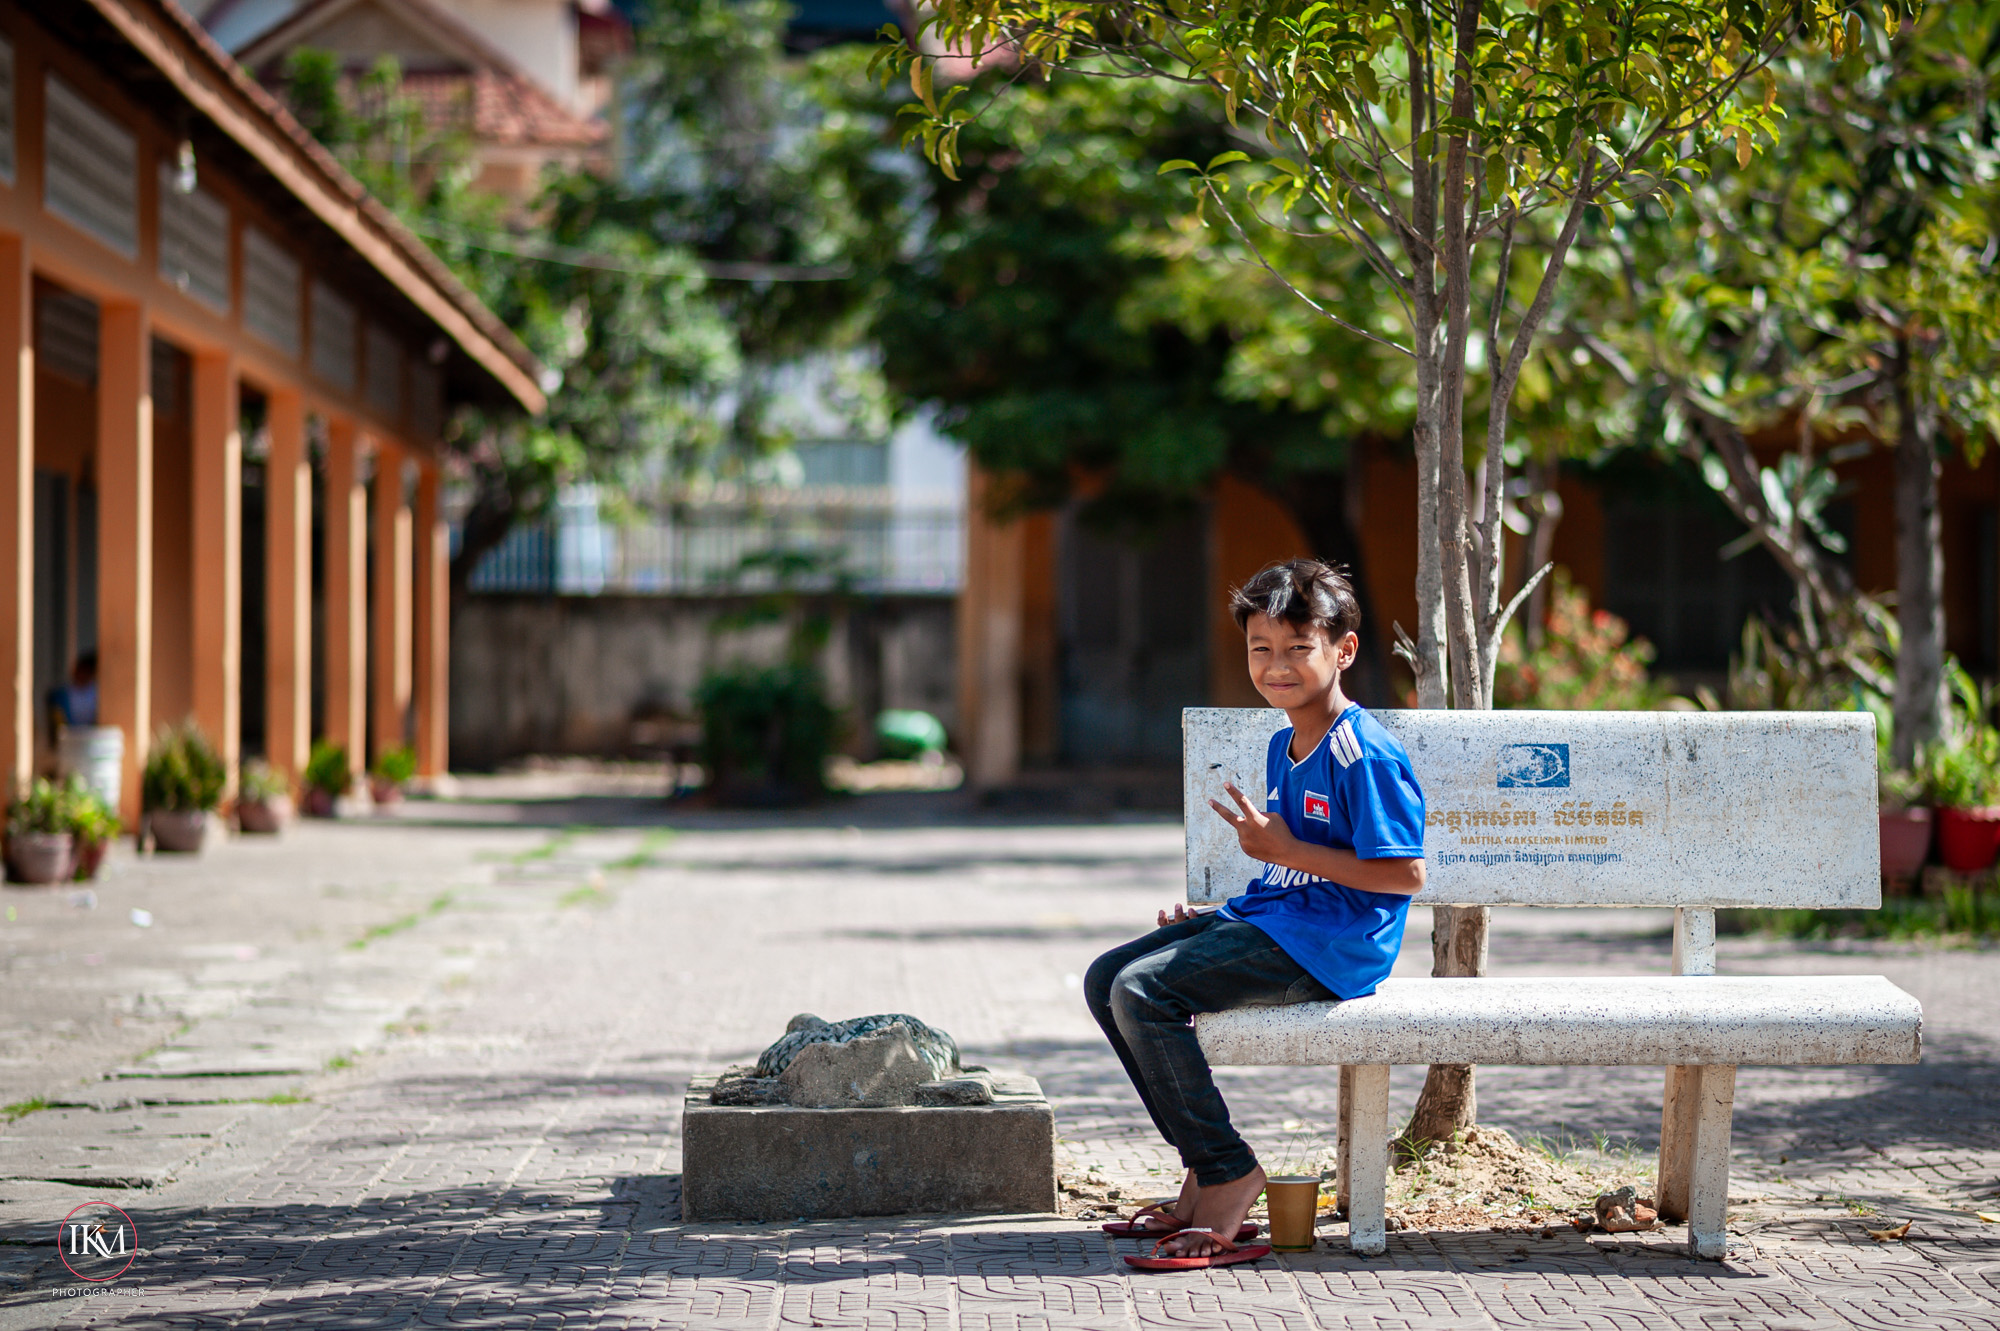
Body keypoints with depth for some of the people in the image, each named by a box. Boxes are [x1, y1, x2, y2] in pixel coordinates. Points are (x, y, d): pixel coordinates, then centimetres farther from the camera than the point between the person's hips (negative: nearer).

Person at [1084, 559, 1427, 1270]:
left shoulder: (1365, 755, -15)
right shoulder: (1284, 745, 15)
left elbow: (1404, 875, -20)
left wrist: (1284, 850, -17)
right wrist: (1219, 919, 11)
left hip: (1326, 944, -10)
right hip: (1267, 919, 10)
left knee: (1143, 991, -22)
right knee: (1106, 979, 5)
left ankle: (1229, 1177, -13)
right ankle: (1205, 1170, 4)